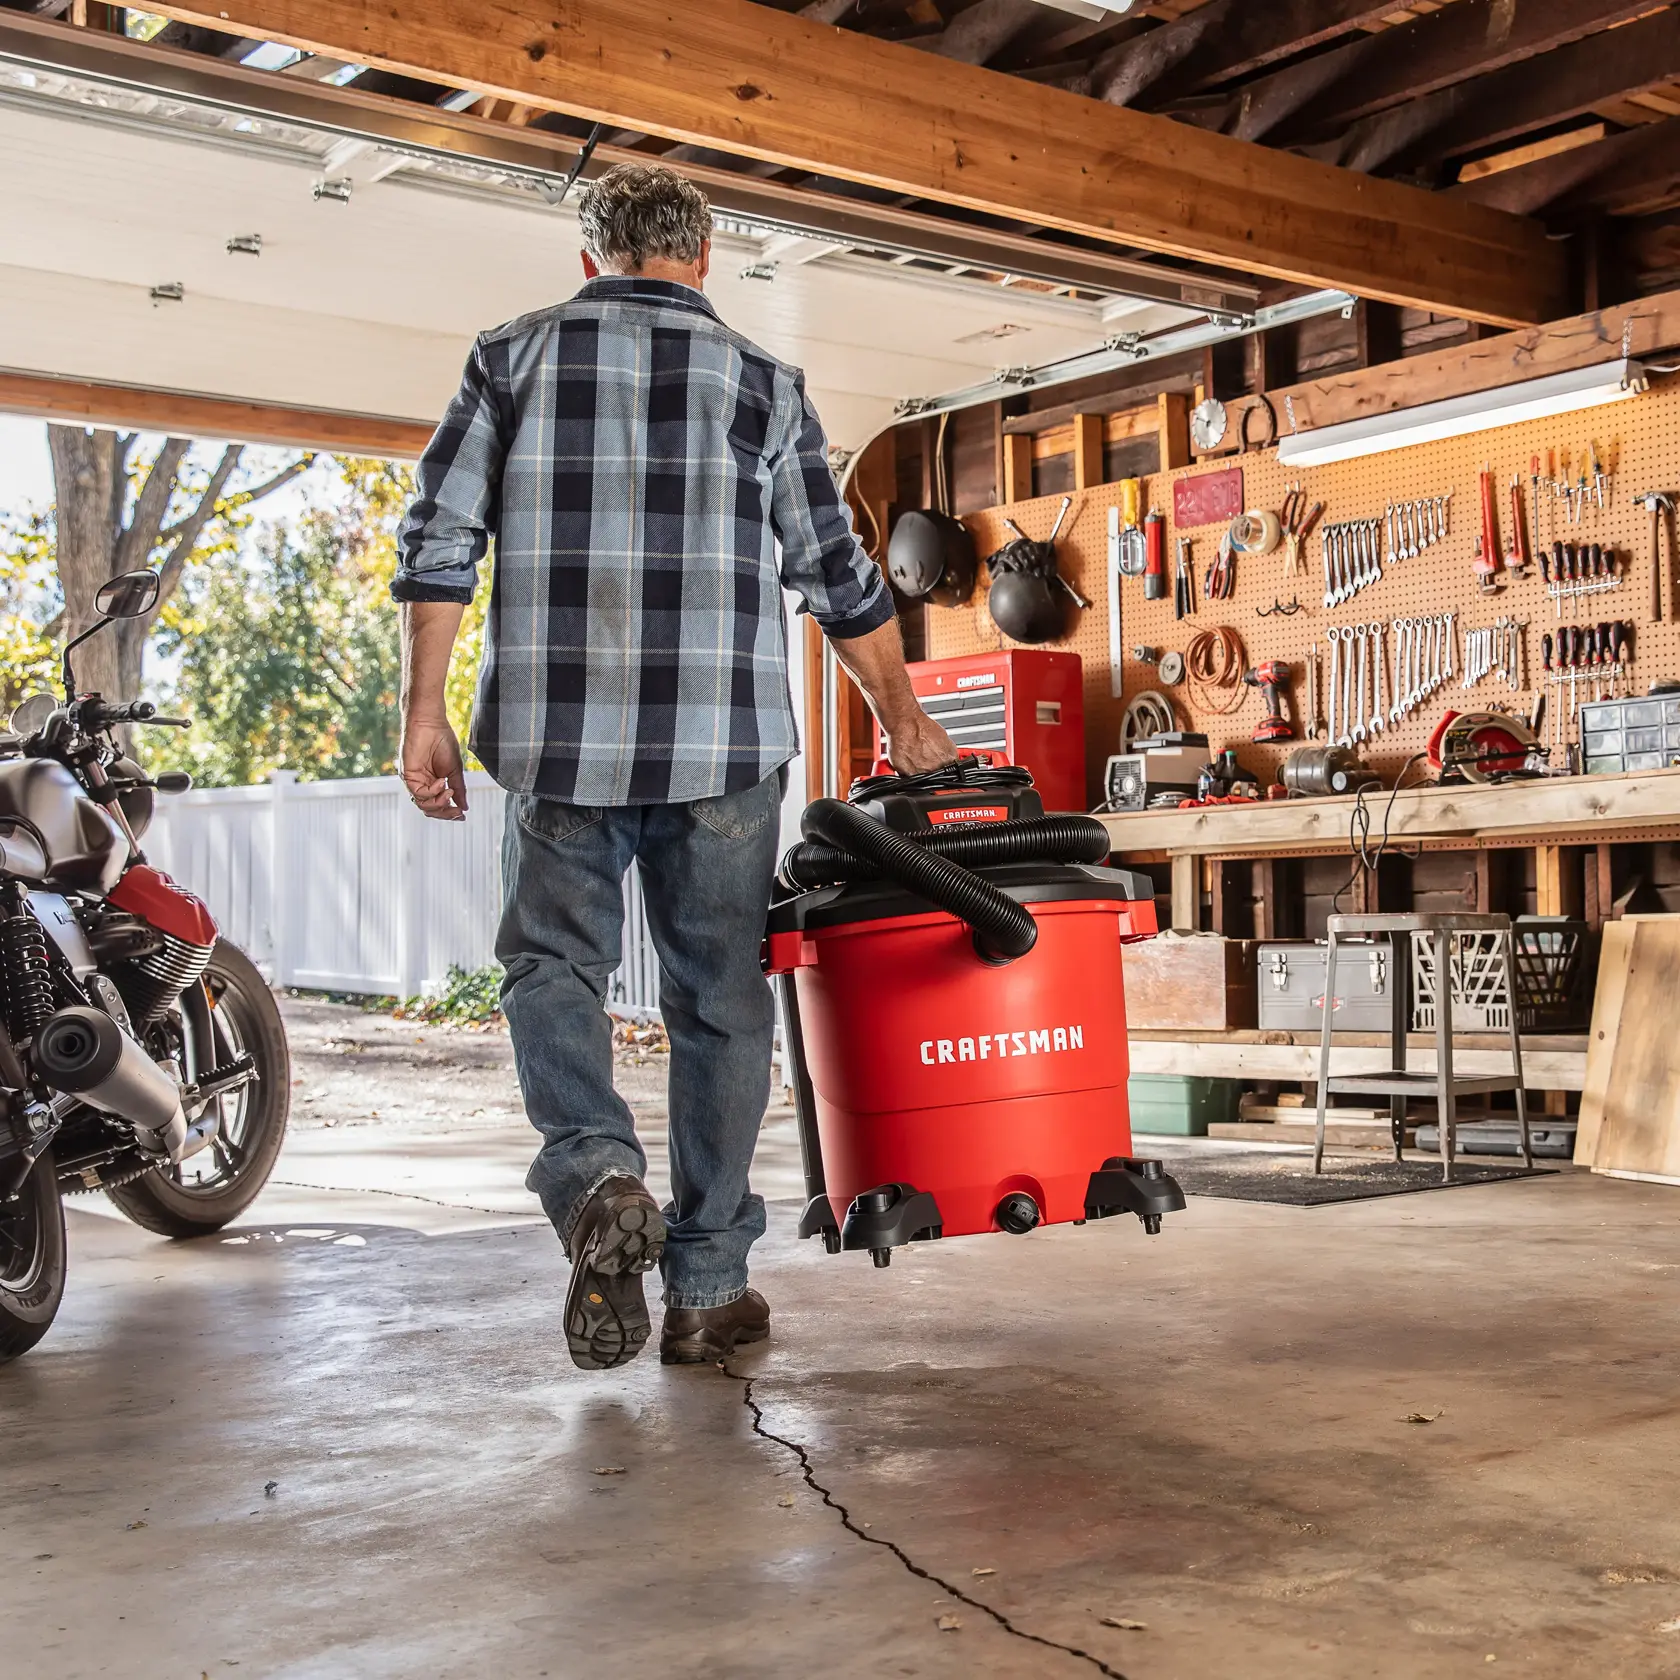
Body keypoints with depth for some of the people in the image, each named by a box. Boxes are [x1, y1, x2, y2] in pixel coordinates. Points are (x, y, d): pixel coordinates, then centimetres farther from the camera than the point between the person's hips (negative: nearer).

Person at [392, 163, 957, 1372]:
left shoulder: (514, 359, 9)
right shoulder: (761, 383, 9)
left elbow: (440, 543, 2)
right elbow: (842, 580, 10)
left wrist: (425, 709, 6)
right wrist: (908, 725, 20)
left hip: (557, 731, 0)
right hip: (723, 743, 0)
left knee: (555, 965, 12)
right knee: (719, 999, 9)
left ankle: (595, 1176, -15)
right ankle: (708, 1288, 12)